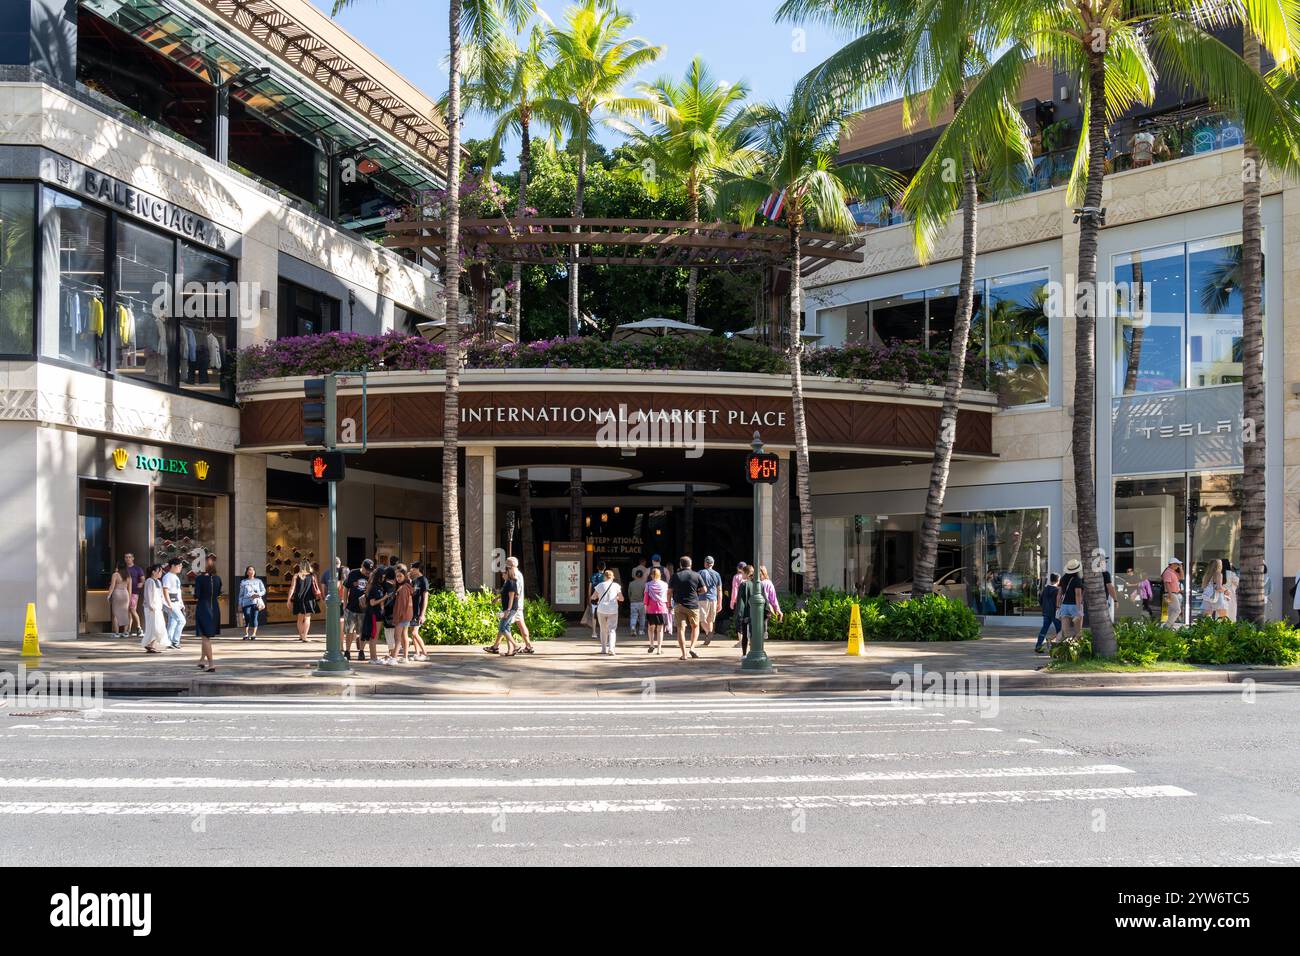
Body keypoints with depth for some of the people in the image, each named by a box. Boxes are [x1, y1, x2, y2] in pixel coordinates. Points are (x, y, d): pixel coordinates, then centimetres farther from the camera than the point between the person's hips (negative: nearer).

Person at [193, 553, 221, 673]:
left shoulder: (199, 579, -13)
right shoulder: (217, 579, 1)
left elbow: (196, 596, -12)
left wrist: (195, 597, 8)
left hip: (202, 608, -5)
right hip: (215, 608, 5)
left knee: (205, 636, -1)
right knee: (206, 636, 20)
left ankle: (211, 664, -6)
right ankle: (202, 660, 30)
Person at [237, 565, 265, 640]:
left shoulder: (258, 581, 15)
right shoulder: (243, 582, 14)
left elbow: (263, 591, 13)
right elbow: (241, 594, 13)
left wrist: (258, 594, -8)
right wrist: (240, 605, 8)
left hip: (256, 601, 0)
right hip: (246, 602, 0)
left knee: (254, 618, -7)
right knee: (247, 618, -9)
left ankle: (254, 634, -2)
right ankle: (246, 634, -1)